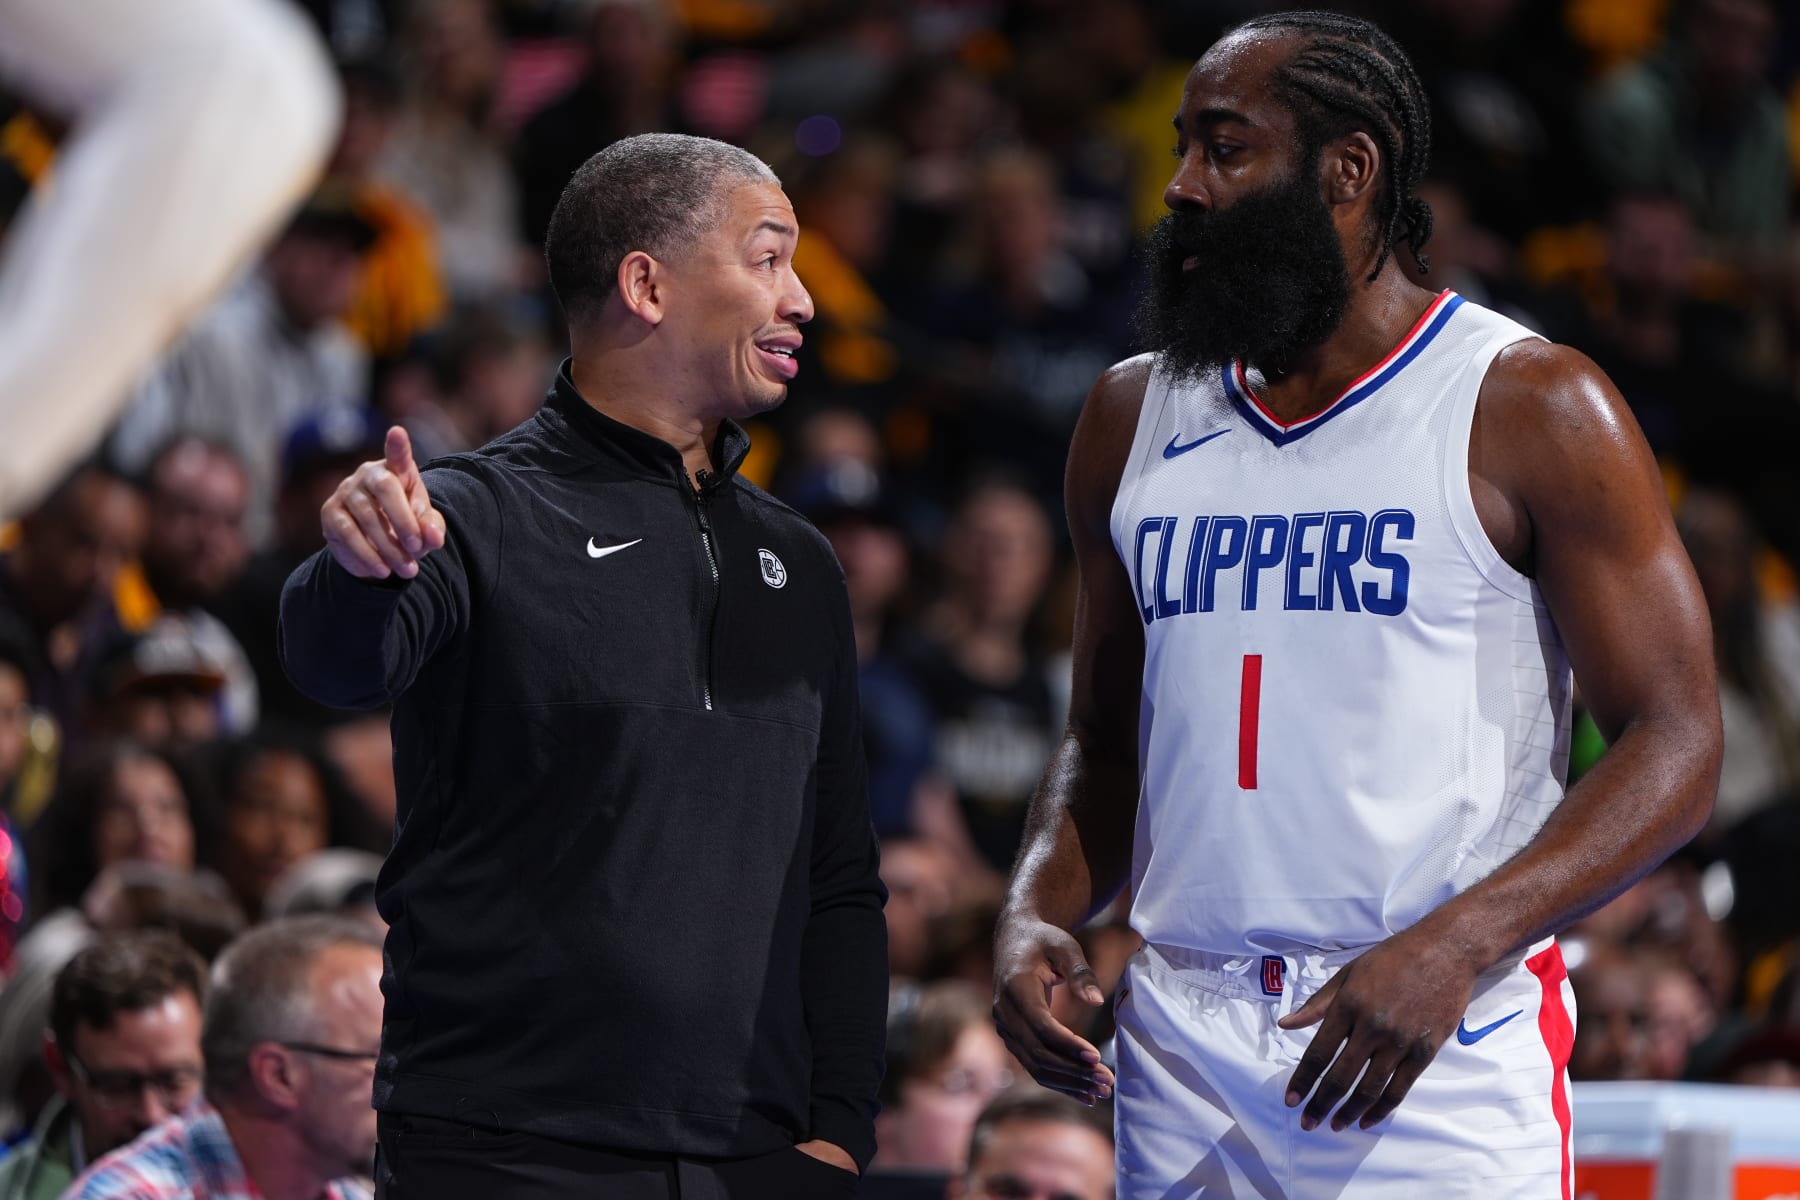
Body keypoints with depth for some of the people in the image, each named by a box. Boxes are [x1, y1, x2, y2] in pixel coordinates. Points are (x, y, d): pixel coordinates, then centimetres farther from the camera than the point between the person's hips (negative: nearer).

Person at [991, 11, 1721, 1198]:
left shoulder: (1529, 408, -4)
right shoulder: (1135, 414, 13)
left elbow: (1675, 744, -8)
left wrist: (1452, 945, -20)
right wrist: (1037, 910, 1)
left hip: (1445, 1062, -4)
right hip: (1184, 1060, 4)